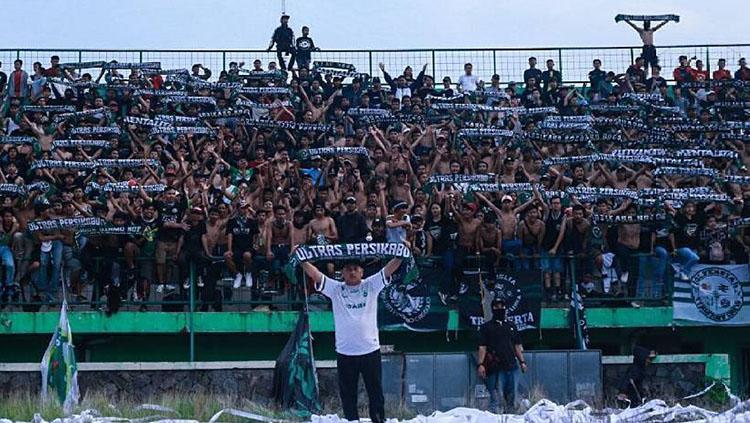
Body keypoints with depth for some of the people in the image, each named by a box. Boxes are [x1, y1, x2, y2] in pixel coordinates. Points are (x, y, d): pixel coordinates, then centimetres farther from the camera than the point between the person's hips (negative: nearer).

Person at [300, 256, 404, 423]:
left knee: (376, 393, 6)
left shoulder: (371, 285, 4)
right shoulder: (335, 289, 4)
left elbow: (390, 268, -5)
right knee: (348, 395, 7)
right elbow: (314, 274, -4)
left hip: (370, 350, 0)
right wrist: (302, 261, -18)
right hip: (344, 352, 1)